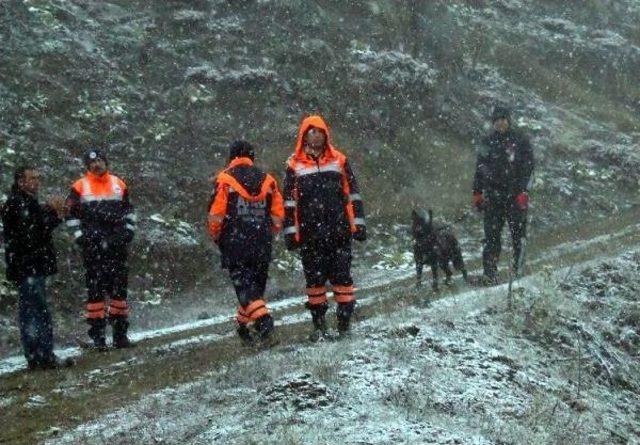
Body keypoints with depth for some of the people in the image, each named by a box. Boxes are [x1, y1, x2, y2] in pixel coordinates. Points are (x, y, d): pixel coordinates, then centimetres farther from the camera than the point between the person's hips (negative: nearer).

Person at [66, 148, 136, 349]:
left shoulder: (118, 184, 11)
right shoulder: (80, 187, 2)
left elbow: (129, 210, 19)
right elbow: (72, 215, 4)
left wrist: (128, 232, 9)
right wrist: (81, 237, -4)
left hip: (117, 244, 3)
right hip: (92, 246, -3)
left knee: (119, 287, 5)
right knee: (95, 288, -2)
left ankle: (120, 332, 11)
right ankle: (98, 335, 0)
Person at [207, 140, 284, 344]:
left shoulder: (224, 180, -5)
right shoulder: (267, 180, 6)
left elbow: (215, 215, -7)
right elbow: (278, 215, 5)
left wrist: (216, 238, 9)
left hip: (235, 245, -3)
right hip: (262, 246, 4)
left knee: (244, 286, -6)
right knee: (257, 285, 15)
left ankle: (262, 318, -26)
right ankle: (243, 325, 23)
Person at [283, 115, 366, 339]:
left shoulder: (339, 161, 6)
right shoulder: (294, 165, 4)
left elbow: (353, 194, 9)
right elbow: (289, 201, 4)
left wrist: (358, 224, 4)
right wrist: (290, 232, -1)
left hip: (339, 231, 0)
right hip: (310, 234, 0)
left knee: (341, 276, 0)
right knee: (315, 278, 5)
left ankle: (345, 319, 6)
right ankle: (319, 323, 13)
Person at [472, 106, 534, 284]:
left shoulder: (521, 141, 2)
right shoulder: (488, 142, 12)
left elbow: (527, 167, -3)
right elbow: (480, 168, 17)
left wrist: (522, 191, -13)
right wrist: (477, 192, 10)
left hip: (515, 195, -2)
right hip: (493, 194, 2)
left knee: (518, 234, -2)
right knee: (492, 235, -3)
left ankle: (520, 269, 6)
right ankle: (490, 273, -3)